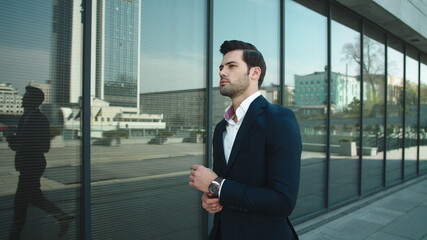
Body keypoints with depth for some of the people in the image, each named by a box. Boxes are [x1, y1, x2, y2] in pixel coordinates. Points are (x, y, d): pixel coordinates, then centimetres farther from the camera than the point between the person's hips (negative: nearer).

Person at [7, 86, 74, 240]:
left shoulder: (40, 119, -15)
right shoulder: (24, 118, 11)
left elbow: (45, 147, -19)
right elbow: (24, 140, 17)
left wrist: (19, 143, -24)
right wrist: (14, 140, -4)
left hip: (33, 165, -9)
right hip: (26, 164, 9)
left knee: (20, 201, -1)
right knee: (34, 197, 17)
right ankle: (62, 218, 27)